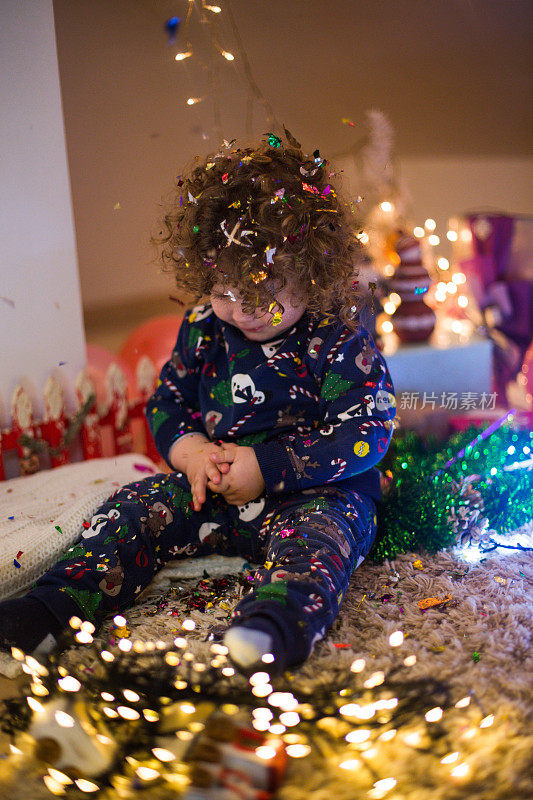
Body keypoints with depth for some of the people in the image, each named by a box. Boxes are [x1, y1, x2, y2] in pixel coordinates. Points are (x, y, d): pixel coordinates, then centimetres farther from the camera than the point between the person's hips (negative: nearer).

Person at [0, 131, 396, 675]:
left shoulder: (339, 339, -13)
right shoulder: (203, 327, 3)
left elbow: (366, 432, -16)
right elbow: (167, 401, 13)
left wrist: (266, 466, -21)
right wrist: (188, 450, -11)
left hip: (315, 491, -4)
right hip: (213, 491, 5)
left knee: (320, 527, -36)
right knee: (138, 505, -11)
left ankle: (277, 622, -61)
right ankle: (53, 604, -18)